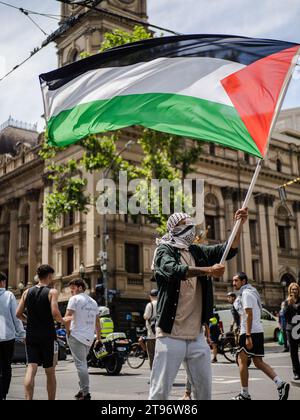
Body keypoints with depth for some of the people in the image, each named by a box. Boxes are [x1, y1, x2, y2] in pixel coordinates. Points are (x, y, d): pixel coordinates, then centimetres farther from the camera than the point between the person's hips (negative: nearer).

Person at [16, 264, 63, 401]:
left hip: (31, 335, 4)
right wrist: (61, 320, 2)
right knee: (50, 373, 9)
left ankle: (28, 398, -17)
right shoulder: (52, 292, -7)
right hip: (48, 336, -3)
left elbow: (18, 314, 5)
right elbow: (55, 313, -18)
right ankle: (51, 398, 17)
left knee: (31, 367, -1)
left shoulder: (27, 292, 8)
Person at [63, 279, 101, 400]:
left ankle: (86, 393, -9)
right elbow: (97, 322, 20)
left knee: (80, 364, -7)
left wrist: (68, 331, -3)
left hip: (77, 336, -7)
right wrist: (99, 338, 24)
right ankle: (82, 390, 19)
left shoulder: (75, 299, -5)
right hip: (89, 337, 7)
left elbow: (67, 318, -15)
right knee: (83, 363, 17)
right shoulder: (93, 302, 18)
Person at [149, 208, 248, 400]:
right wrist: (208, 270, -32)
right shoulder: (165, 250, -2)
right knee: (160, 392, -4)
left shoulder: (198, 252, 14)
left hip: (197, 335, 6)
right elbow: (174, 270, -22)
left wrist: (239, 225, -6)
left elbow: (229, 249, 9)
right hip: (171, 335, -5)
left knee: (205, 390, 9)